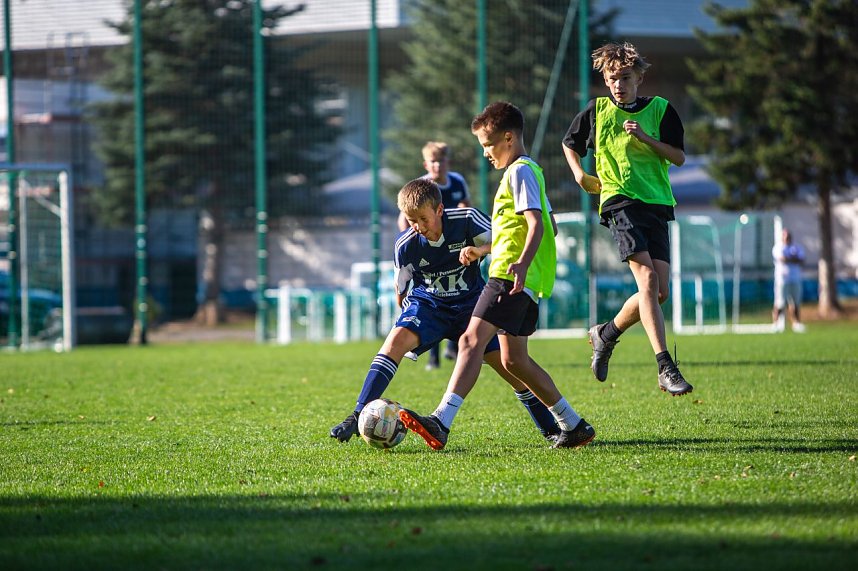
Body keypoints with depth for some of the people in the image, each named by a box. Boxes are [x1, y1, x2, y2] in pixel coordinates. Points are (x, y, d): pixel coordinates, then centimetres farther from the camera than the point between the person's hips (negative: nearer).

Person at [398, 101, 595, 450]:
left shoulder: (519, 171, -8)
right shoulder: (530, 170, 22)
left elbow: (537, 223, -20)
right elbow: (549, 226, 30)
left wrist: (522, 263, -34)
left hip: (511, 276, -11)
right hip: (523, 282, 11)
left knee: (472, 340, -20)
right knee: (513, 359, 13)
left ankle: (441, 423, -32)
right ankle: (573, 425, 17)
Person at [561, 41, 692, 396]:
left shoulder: (660, 110, 8)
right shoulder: (597, 110, 9)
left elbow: (679, 157, 2)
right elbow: (570, 144, 26)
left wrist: (646, 137, -11)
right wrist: (579, 174, 9)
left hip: (657, 204, 3)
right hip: (619, 201, -3)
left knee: (660, 291, -4)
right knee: (647, 280, -21)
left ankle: (606, 334, 23)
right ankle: (665, 368, -28)